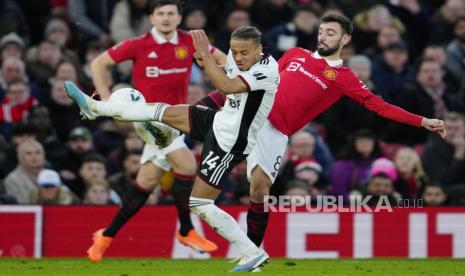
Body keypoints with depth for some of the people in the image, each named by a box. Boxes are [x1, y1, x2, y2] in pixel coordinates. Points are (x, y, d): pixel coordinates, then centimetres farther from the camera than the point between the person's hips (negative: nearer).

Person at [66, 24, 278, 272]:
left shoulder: (267, 69, -27)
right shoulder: (235, 58, -3)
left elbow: (227, 87, -39)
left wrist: (206, 54, -32)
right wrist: (207, 62, 1)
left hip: (228, 144, -8)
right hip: (218, 120, 8)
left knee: (200, 205, -7)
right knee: (161, 111, 13)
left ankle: (253, 254, -1)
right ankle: (94, 107, 28)